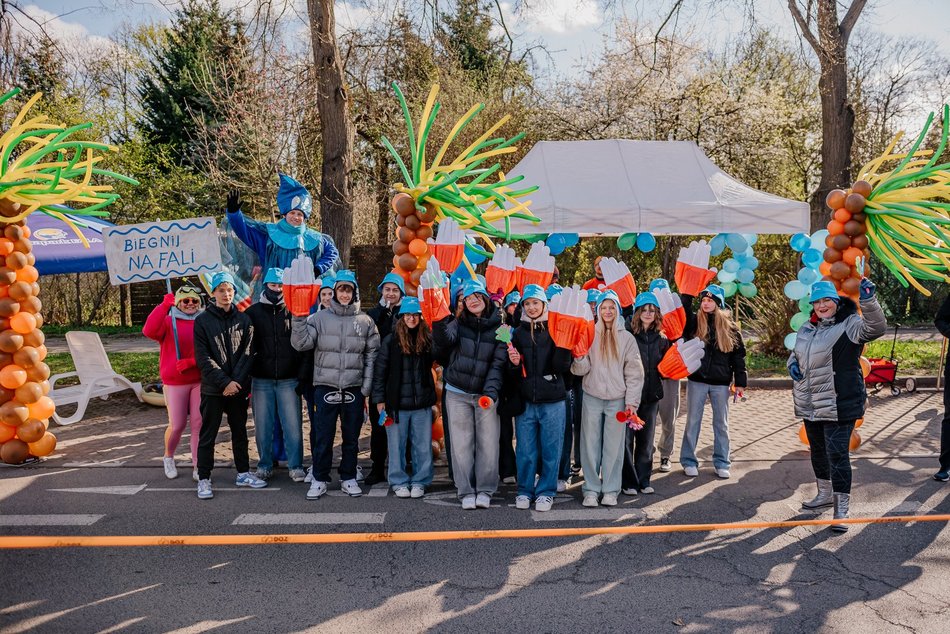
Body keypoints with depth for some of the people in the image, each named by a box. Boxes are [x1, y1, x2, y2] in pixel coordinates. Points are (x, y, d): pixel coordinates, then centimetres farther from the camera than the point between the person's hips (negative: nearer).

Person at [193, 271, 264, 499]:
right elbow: (203, 358, -8)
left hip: (238, 387, 3)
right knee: (208, 435, 3)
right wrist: (225, 382, -15)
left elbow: (247, 353, 0)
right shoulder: (202, 321, -2)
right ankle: (204, 479, 11)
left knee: (240, 431, 14)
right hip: (213, 388, -3)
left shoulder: (244, 320, 6)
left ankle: (243, 473, 25)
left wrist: (237, 381, -12)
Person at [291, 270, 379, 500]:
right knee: (323, 436, 4)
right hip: (325, 386, -1)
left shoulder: (365, 321, 5)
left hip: (354, 388, 1)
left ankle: (348, 478, 23)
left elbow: (372, 355, 5)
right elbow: (301, 343, -8)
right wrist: (299, 318, -19)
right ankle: (319, 479, 17)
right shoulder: (319, 318, 2)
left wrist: (366, 387, -1)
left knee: (351, 437, 10)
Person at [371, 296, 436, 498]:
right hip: (397, 403, -1)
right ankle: (399, 482, 22)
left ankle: (420, 482, 21)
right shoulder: (391, 341, -1)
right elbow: (379, 371, 1)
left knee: (423, 446, 7)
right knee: (397, 445, 8)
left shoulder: (427, 339, 4)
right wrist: (379, 399, -1)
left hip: (422, 404, 1)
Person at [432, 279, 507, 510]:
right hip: (457, 393, 1)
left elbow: (498, 364, -6)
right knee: (462, 444, 3)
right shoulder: (458, 323, 3)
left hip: (486, 394, -1)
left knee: (488, 443, 2)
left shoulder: (499, 327, -1)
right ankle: (466, 491, 12)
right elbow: (444, 339, -17)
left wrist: (490, 393, -17)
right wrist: (440, 319, -33)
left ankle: (485, 490, 15)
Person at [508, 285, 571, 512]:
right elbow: (515, 372, 12)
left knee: (550, 449, 5)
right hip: (525, 401, 2)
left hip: (552, 401, -2)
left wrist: (563, 347, -22)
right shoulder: (519, 333, 8)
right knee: (525, 450, 7)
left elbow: (563, 368, -6)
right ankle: (525, 491, 22)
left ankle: (546, 492, 19)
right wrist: (515, 363, -9)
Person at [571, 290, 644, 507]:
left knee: (614, 446, 5)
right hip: (592, 398, 0)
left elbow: (634, 373, 3)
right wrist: (579, 356, -21)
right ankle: (591, 489, 14)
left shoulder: (627, 338, 4)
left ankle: (610, 490, 16)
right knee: (590, 445, 4)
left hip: (617, 399, 0)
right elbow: (581, 369, 0)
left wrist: (631, 401, -4)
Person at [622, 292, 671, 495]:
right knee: (626, 439, 1)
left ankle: (644, 480, 25)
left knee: (646, 440, 13)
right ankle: (628, 481, 14)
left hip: (651, 395, 5)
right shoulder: (627, 333, -9)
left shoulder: (661, 337, 8)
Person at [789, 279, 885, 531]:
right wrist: (792, 363, 4)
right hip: (810, 404, 8)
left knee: (837, 454, -8)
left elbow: (876, 328, -31)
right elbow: (796, 351, 26)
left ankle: (841, 510, 0)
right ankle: (825, 494, 40)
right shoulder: (807, 328, 11)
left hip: (839, 405, -8)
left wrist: (868, 300, -46)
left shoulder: (850, 325, -11)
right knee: (817, 450, 21)